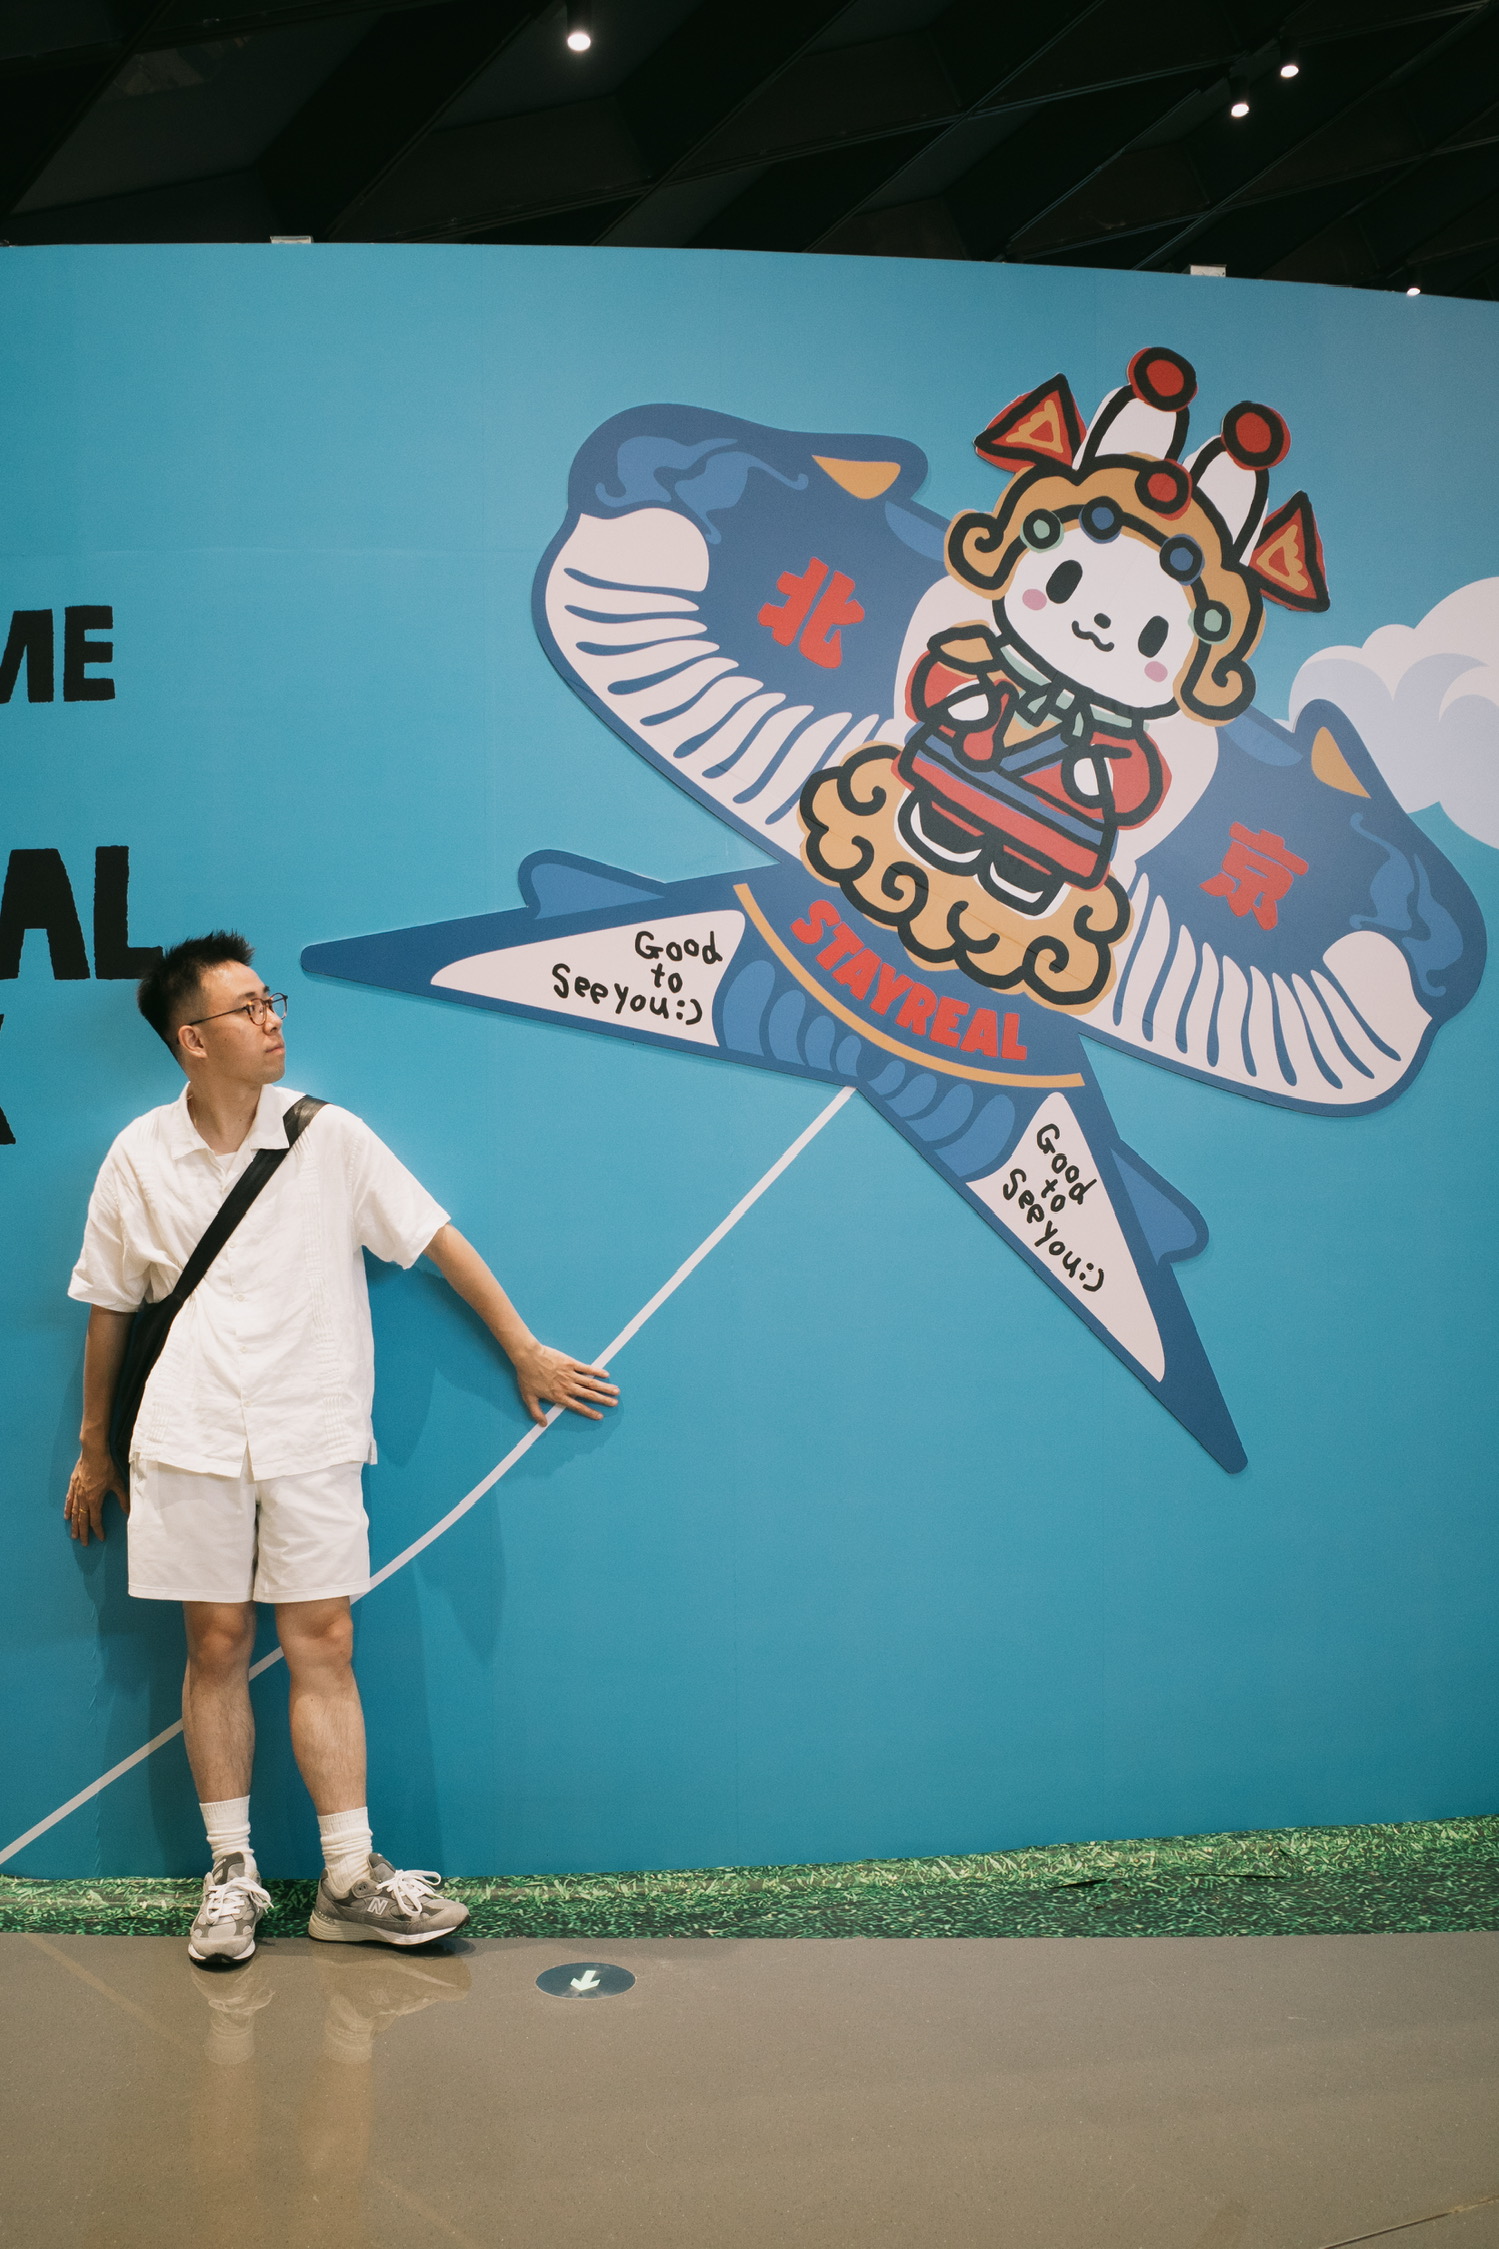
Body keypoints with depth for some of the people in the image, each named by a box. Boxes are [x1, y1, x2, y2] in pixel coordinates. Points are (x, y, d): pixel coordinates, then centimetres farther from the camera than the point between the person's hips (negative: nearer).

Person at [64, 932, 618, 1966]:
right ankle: (232, 1873, 17)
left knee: (323, 1645, 0)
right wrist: (95, 1448, 18)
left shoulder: (329, 1136, 0)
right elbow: (111, 1308, 13)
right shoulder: (140, 1157, 4)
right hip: (189, 1435, 1)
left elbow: (440, 1238, 4)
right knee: (217, 1645, 5)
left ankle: (350, 1880, 7)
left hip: (310, 1434, 0)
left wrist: (527, 1352, 5)